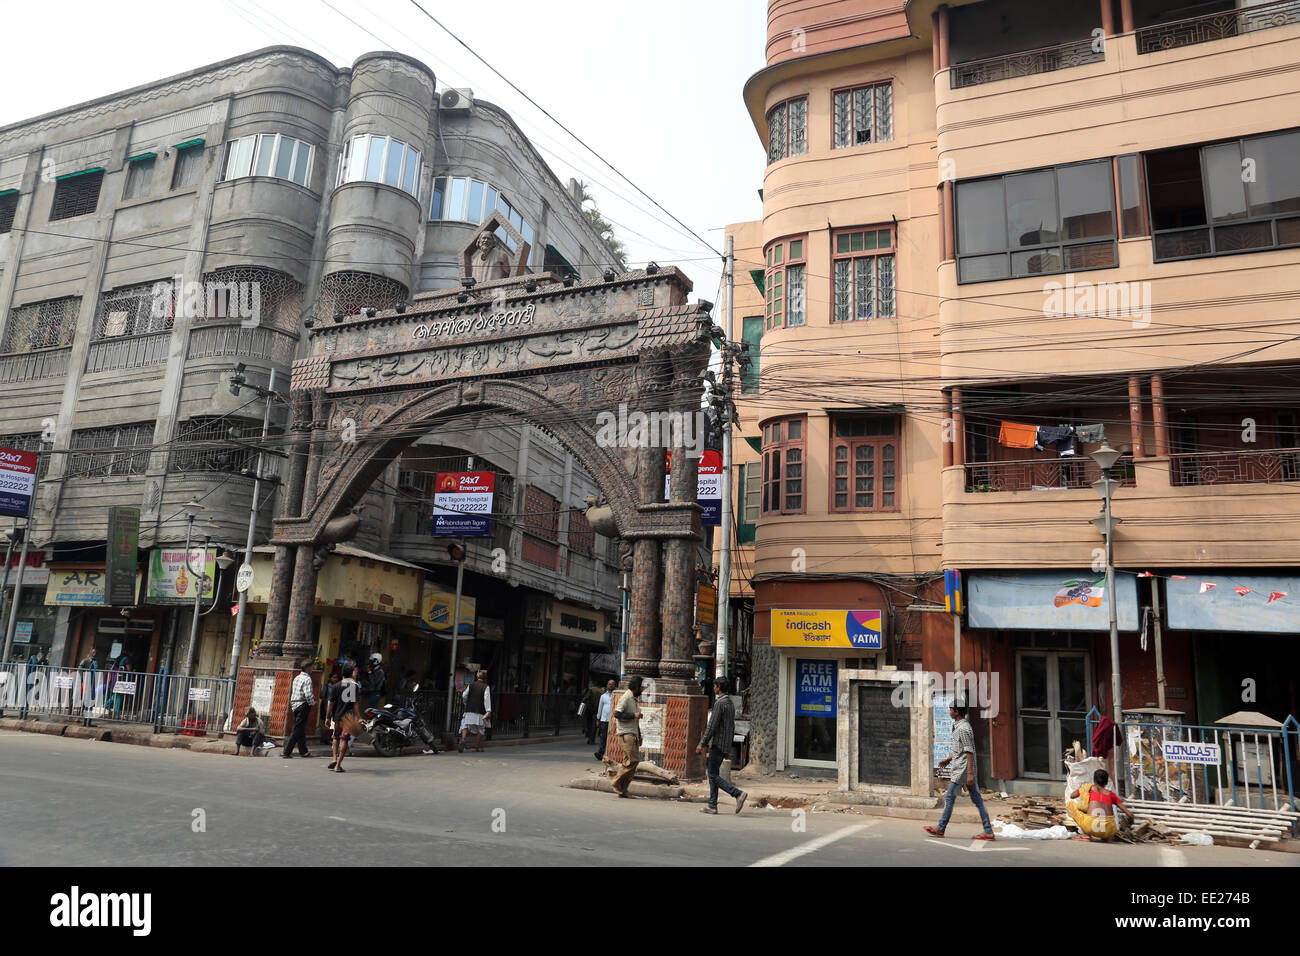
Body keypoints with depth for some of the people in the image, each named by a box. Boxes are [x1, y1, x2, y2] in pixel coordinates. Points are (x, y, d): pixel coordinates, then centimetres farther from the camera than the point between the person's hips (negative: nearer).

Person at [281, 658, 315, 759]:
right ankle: (286, 752, -5)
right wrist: (313, 702, -7)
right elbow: (308, 695, -23)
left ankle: (303, 751, 25)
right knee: (297, 730, -4)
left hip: (295, 705, 9)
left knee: (300, 729, 16)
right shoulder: (307, 679, -14)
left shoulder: (297, 677, 12)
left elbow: (291, 692, 15)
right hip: (303, 705, -9)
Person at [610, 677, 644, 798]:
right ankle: (616, 783, -6)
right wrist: (633, 715, -17)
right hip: (626, 734, -9)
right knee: (633, 760, -16)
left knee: (630, 762, 3)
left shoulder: (633, 699, 20)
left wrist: (639, 736, 24)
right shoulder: (625, 698, -8)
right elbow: (617, 714, -17)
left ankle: (622, 790, 5)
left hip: (633, 734, 9)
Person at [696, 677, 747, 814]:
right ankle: (712, 806, 10)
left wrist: (702, 744, -13)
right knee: (713, 774, 11)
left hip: (718, 744, -9)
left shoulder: (720, 703, -15)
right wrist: (728, 747, 23)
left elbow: (712, 726, -19)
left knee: (713, 775, -7)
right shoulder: (731, 703, 15)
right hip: (726, 744, 9)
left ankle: (738, 793, -14)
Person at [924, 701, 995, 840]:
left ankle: (940, 829, 8)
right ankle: (988, 831, 6)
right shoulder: (959, 725, 14)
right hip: (960, 768, 10)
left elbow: (969, 752, -21)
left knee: (949, 798, -1)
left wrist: (970, 774, -23)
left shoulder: (963, 729, -17)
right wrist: (948, 759, 27)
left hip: (962, 770, -10)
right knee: (977, 800, 7)